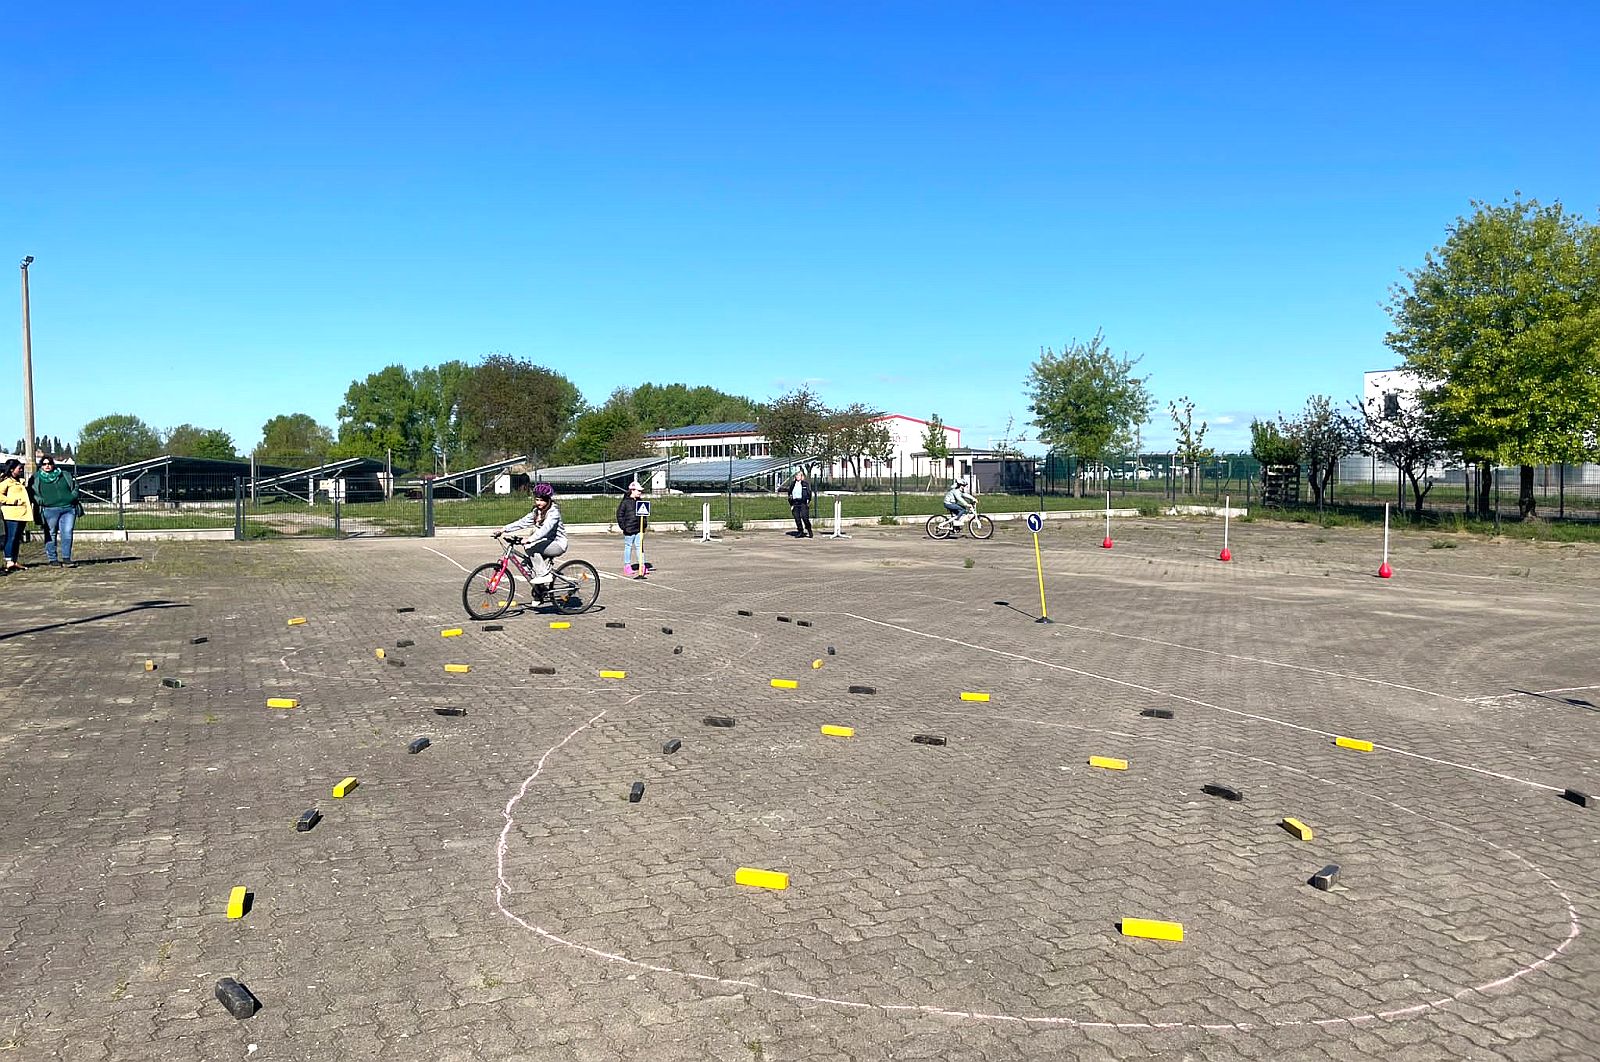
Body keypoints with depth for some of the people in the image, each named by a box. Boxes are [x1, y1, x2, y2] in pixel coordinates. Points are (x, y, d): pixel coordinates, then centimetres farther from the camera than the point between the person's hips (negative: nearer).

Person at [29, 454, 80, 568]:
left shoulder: (65, 475, 15)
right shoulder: (36, 478, 10)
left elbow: (75, 486, 23)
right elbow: (31, 492, 9)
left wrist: (73, 496, 5)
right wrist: (41, 501, -7)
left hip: (68, 508, 2)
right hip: (49, 510, -1)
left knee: (67, 533, -4)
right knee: (51, 535, 1)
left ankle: (66, 559, 0)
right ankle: (52, 559, 8)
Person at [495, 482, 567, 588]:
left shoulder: (553, 512, -17)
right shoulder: (536, 512, 8)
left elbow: (545, 528, -33)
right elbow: (522, 522, 3)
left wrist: (530, 539, -45)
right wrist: (504, 529, -8)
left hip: (558, 544, -9)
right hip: (548, 543, 9)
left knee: (531, 547, -25)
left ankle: (544, 574, -18)